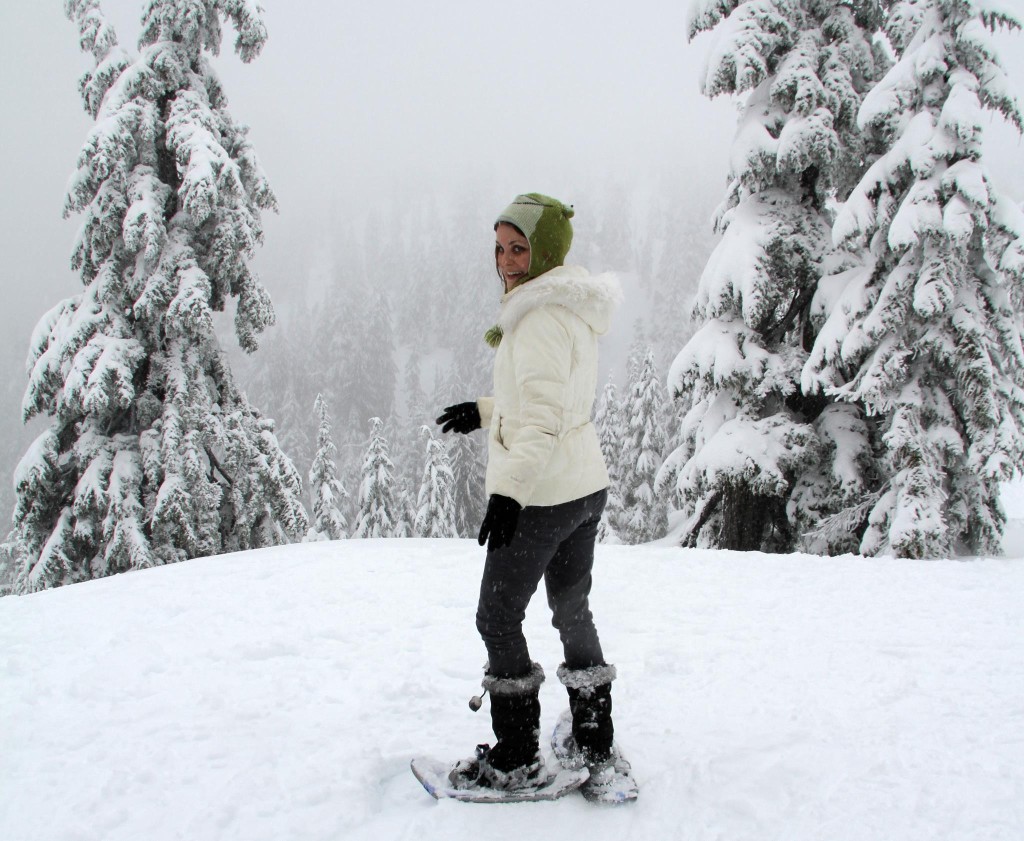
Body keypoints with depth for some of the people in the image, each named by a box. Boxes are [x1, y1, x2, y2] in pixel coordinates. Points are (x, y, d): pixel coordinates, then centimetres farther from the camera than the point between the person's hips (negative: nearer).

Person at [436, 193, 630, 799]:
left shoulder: (541, 314, -18)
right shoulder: (578, 312, 11)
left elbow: (542, 416, -25)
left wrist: (508, 490, -29)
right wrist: (484, 411, 26)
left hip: (540, 495, -10)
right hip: (586, 486, 10)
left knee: (498, 618, 3)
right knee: (573, 612, 18)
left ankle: (517, 759, 11)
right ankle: (597, 747, 26)